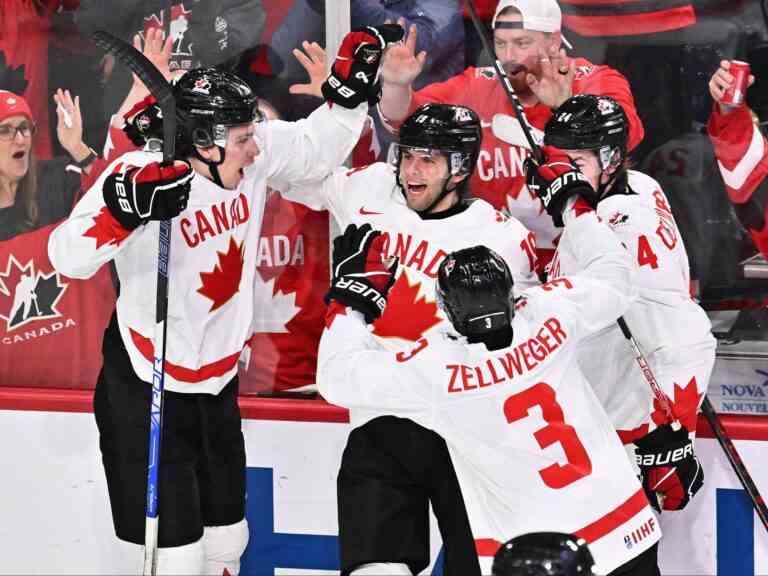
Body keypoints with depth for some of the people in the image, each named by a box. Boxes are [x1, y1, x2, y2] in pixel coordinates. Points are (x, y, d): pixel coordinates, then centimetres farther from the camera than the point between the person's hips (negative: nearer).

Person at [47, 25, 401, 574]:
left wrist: (352, 85, -1)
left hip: (218, 378, 7)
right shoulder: (144, 175, -24)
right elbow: (70, 257, -32)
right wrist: (125, 208, -47)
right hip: (145, 386, -7)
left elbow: (316, 148, 12)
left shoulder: (255, 152, -7)